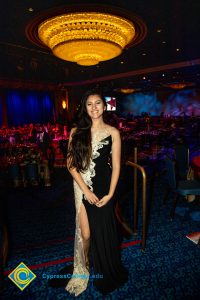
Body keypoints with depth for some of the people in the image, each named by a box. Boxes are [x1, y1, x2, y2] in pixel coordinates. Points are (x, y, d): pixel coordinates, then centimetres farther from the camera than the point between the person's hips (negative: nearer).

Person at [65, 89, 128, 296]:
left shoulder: (113, 133, -2)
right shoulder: (76, 132, 0)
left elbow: (116, 166, -3)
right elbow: (71, 164, -4)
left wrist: (110, 194, -9)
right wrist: (86, 190, -10)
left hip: (104, 187, 0)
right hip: (83, 187, 1)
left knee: (104, 231, 12)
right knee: (85, 233, 6)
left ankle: (108, 273, 43)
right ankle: (82, 269, 39)